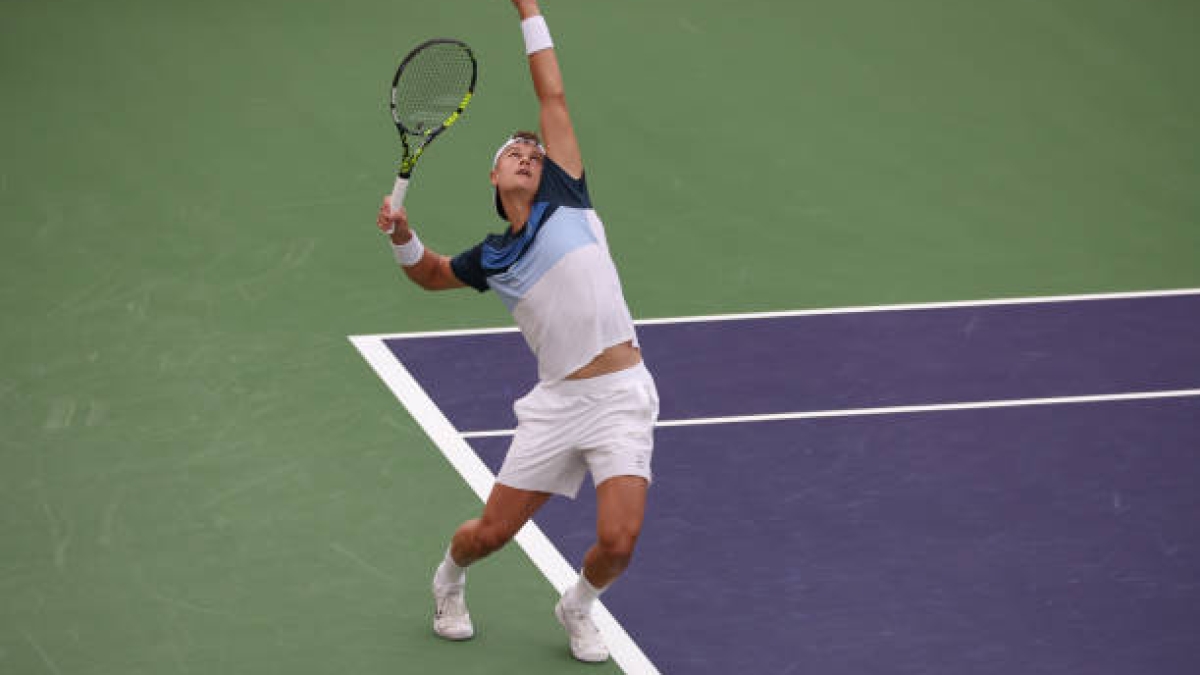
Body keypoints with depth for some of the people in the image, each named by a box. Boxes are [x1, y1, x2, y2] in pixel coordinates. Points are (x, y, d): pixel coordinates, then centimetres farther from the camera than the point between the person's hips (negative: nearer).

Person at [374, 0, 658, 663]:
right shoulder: (490, 258, 11)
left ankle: (577, 608, 20)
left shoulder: (566, 199, 5)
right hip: (557, 402, 2)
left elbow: (551, 94, 7)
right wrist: (402, 235, 11)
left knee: (618, 542, -13)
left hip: (621, 396, -2)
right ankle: (450, 581, 42)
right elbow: (429, 273, 31)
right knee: (492, 532, 6)